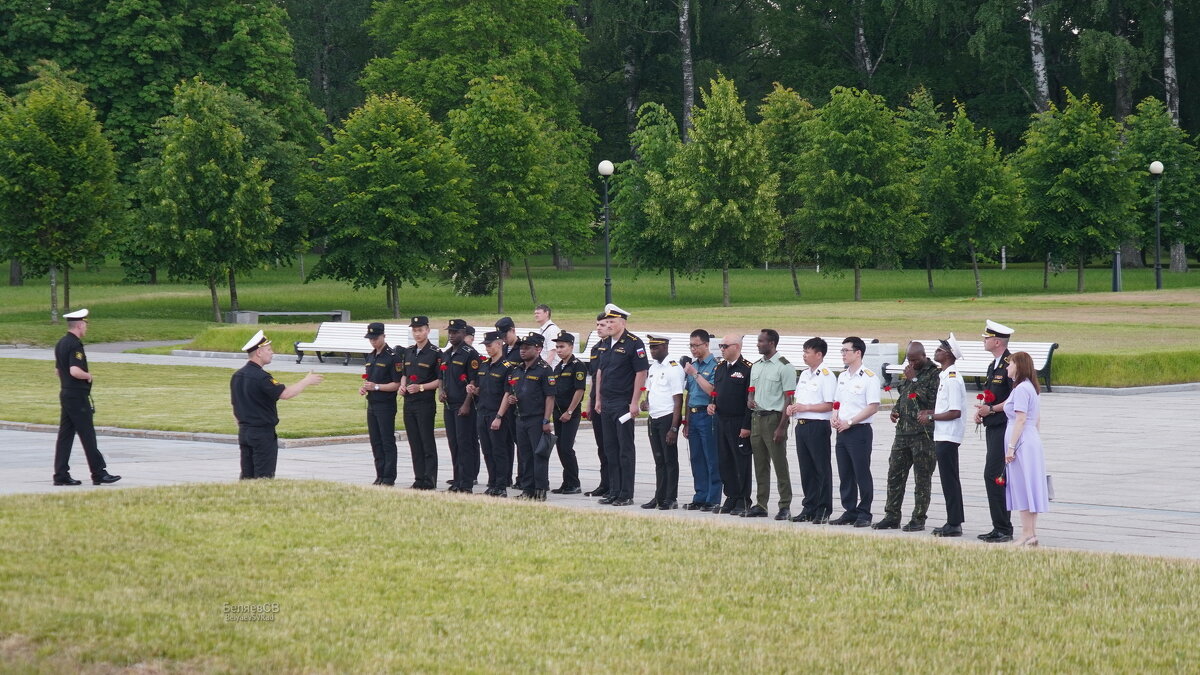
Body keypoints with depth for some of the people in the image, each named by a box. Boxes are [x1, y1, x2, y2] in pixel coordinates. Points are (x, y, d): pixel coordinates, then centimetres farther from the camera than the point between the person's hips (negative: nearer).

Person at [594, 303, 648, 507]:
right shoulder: (606, 344, 13)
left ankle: (626, 494, -1)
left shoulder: (634, 343, -10)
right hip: (606, 404, 8)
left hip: (624, 404, -8)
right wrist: (598, 399, 15)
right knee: (610, 449, 10)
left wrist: (634, 402, -17)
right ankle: (614, 492, 16)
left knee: (626, 449, -4)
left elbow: (641, 373, -13)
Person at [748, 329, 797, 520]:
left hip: (774, 418, -7)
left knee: (780, 464, -4)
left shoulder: (784, 367, -9)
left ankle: (785, 506, -1)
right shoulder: (756, 366, 14)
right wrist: (751, 401, -1)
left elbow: (788, 399, -11)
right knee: (760, 464, 10)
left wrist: (782, 427, -17)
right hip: (757, 417, 7)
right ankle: (761, 504, 15)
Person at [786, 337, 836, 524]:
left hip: (818, 425, -9)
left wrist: (804, 407, -17)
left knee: (822, 469, -3)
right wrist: (792, 407, 5)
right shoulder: (804, 374, 17)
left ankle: (823, 510, 0)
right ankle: (809, 508, 16)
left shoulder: (826, 376, -10)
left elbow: (829, 405, -16)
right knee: (806, 469, 11)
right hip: (801, 424, 9)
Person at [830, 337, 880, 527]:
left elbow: (873, 407, -15)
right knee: (845, 474, 9)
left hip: (859, 431, -8)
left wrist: (849, 422, -17)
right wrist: (835, 418, 1)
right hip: (842, 431, 8)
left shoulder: (868, 378, -10)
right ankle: (850, 511, 16)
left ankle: (864, 513, 1)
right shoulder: (842, 377, 15)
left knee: (862, 474, -3)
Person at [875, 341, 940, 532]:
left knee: (922, 477, 0)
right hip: (903, 430, 8)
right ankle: (892, 516, 16)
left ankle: (919, 519, 5)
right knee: (894, 474, 9)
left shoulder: (934, 373, -8)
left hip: (923, 434, -8)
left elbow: (932, 399, -19)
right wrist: (895, 410, 11)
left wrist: (914, 380, -14)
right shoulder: (909, 372, 18)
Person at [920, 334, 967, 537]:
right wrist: (930, 412, 9)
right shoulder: (944, 376, 13)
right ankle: (953, 522, 17)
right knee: (949, 480, 12)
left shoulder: (952, 379, -17)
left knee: (950, 480, -6)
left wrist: (931, 417, -13)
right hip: (942, 435, 10)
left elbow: (955, 412, -21)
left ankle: (954, 524, -4)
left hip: (948, 436, -10)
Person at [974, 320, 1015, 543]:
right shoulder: (994, 365, 17)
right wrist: (980, 409, 9)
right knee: (996, 476, 12)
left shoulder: (1009, 365, -14)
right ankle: (1001, 528, 17)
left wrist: (991, 409, -20)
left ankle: (1003, 529, -10)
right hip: (993, 427, 10)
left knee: (993, 475, -13)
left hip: (1003, 428, -10)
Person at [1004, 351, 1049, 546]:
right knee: (1030, 490, 10)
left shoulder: (1021, 389, -14)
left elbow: (1020, 420, -19)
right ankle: (1032, 534, 12)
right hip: (1033, 441, 10)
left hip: (1022, 443, -10)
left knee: (1023, 488, -7)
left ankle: (1027, 535, -7)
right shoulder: (1033, 388, 16)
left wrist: (1011, 447, -18)